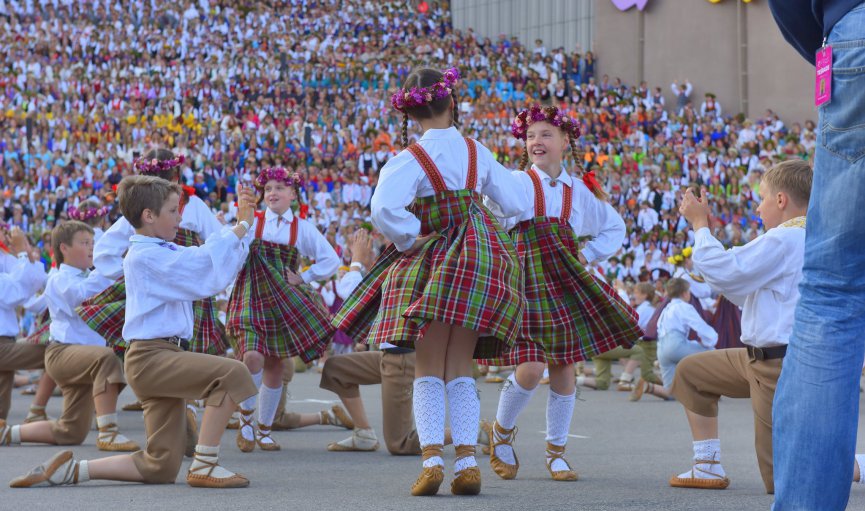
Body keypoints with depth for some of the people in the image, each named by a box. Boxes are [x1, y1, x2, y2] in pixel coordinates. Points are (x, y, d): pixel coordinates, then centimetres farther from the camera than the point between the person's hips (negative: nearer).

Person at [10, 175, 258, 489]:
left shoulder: (164, 251, 19)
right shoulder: (147, 256, -12)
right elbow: (207, 269, -20)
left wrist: (242, 223, 6)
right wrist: (242, 227, -14)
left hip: (161, 359, 10)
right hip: (152, 356, -10)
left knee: (160, 468, 6)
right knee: (232, 374, -28)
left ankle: (69, 470, 10)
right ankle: (203, 466, -22)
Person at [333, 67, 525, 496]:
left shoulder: (410, 159, -8)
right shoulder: (476, 151, 5)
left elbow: (384, 209, -24)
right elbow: (515, 203, 7)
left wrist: (409, 240, -8)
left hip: (431, 261, -3)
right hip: (478, 261, 4)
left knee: (428, 372, 4)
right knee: (461, 372, 8)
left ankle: (431, 458, -9)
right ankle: (467, 461, 0)